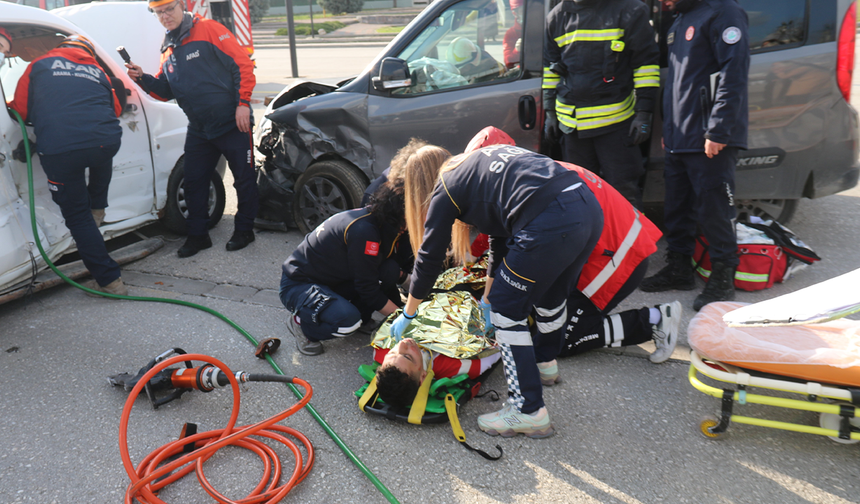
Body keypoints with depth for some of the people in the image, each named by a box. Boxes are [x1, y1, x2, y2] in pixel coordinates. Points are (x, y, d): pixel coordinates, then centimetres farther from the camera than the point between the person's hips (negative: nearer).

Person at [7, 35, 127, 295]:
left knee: (77, 216, 8)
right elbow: (116, 109, 35)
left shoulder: (39, 65, 17)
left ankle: (110, 280, 5)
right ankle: (97, 208, 46)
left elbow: (20, 111, 18)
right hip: (106, 141, 3)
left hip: (58, 149, -3)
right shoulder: (98, 71, 24)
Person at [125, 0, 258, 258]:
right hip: (198, 128, 7)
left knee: (244, 179, 4)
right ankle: (198, 235, 21)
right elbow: (165, 91, 17)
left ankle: (244, 230, 20)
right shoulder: (168, 49, 12)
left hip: (232, 122, -6)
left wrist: (243, 103, -18)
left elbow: (242, 64, -13)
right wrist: (143, 78, -2)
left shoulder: (209, 29, -8)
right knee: (193, 183, 9)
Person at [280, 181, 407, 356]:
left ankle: (360, 317, 9)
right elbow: (368, 289, -23)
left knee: (391, 270, -11)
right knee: (348, 319, -35)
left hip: (331, 280, 8)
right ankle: (300, 322, -6)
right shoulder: (363, 230, -29)